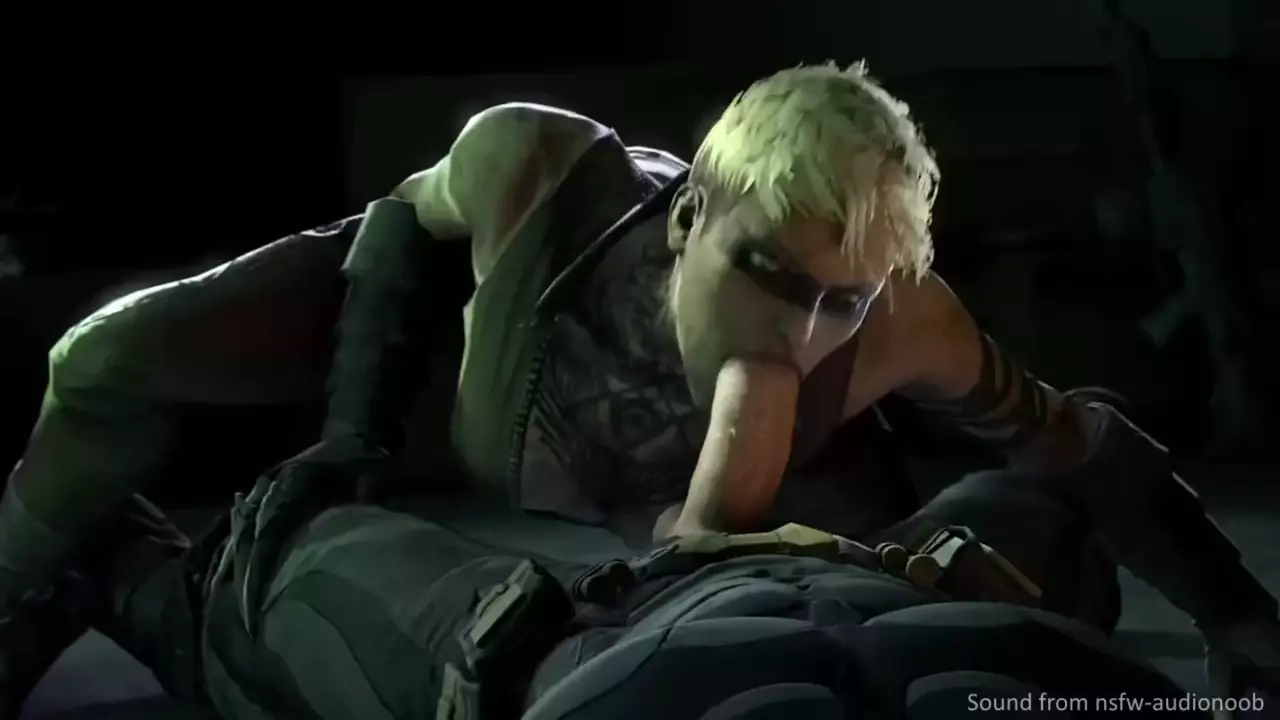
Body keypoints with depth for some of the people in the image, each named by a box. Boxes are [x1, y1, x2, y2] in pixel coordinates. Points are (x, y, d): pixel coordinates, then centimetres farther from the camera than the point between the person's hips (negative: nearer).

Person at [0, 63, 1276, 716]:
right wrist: (354, 429, -24)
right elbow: (406, 215, -19)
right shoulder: (533, 169, -42)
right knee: (113, 360, -13)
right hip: (443, 320, -2)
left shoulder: (902, 325, -41)